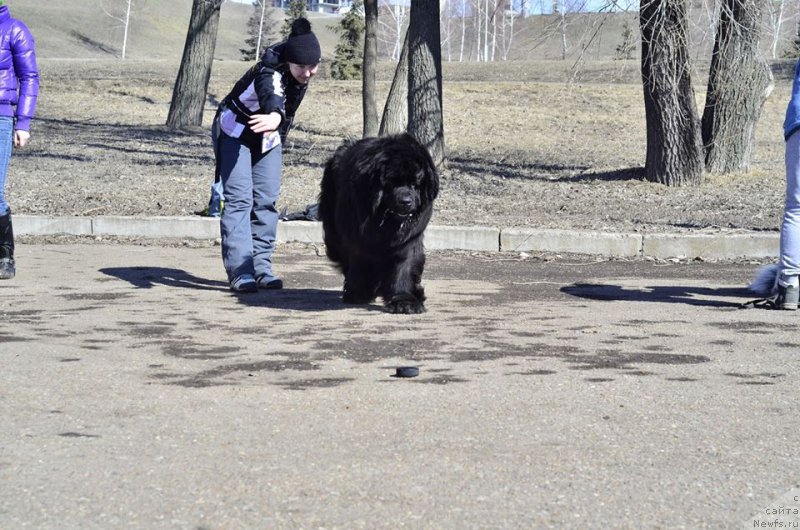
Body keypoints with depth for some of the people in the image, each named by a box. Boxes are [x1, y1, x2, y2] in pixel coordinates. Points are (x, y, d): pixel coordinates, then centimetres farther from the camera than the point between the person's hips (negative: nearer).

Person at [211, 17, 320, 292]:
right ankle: (240, 270, -18)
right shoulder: (270, 72, -35)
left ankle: (261, 266, 6)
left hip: (268, 137, 7)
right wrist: (275, 115, -80)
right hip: (235, 132, -7)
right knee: (239, 198, -15)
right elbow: (271, 94, -60)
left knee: (266, 199, 2)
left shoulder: (302, 73, -13)